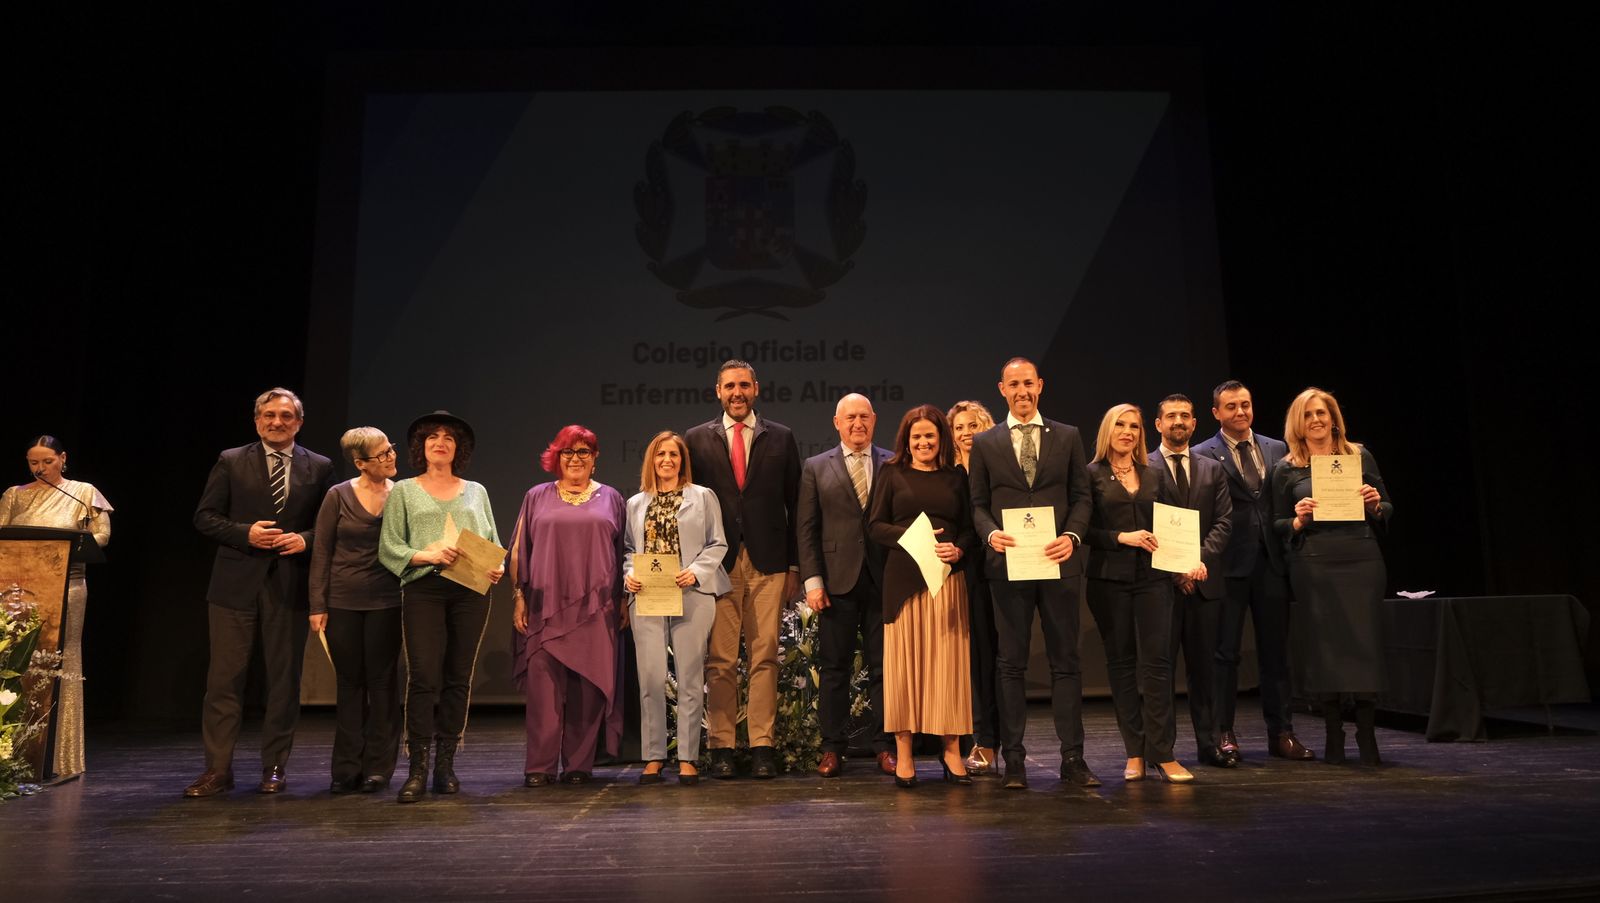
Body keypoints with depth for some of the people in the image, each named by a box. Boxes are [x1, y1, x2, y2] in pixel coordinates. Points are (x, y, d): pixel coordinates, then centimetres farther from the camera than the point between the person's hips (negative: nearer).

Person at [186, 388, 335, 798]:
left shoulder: (319, 468, 7)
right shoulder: (231, 462, 6)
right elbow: (205, 517, 4)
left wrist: (306, 539, -11)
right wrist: (245, 533, -11)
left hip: (290, 584, 1)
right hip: (236, 584, 0)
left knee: (284, 679, 6)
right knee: (225, 678, 1)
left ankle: (274, 767, 17)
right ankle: (217, 768, 9)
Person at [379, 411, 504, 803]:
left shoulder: (476, 492, 18)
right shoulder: (404, 492, 12)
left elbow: (494, 543, 15)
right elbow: (388, 547, 4)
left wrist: (498, 566, -5)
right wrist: (427, 555, -12)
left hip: (471, 590, 2)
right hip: (424, 589, -2)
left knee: (458, 678, 2)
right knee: (423, 677, -11)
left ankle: (445, 765, 11)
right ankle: (417, 770, -5)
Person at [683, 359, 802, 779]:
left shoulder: (781, 438, 10)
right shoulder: (697, 440, 9)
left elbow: (794, 504, 9)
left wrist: (795, 565, 4)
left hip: (768, 562, 0)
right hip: (717, 563, 0)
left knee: (764, 657, 1)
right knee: (719, 660, 1)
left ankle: (762, 746, 8)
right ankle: (722, 747, 8)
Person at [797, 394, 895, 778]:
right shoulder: (816, 468, 9)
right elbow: (806, 528, 5)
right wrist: (812, 580, -4)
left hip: (884, 580, 1)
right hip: (837, 581, 0)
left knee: (884, 667, 5)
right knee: (834, 668, 3)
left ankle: (884, 747, 15)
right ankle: (833, 749, 12)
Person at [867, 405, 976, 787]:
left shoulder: (955, 477, 12)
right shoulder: (894, 474, 8)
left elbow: (970, 528, 11)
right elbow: (875, 525, 4)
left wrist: (958, 549, -10)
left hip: (948, 576, 1)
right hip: (904, 577, -1)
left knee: (948, 659, 1)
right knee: (904, 659, -1)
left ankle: (951, 751, 8)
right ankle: (903, 754, 4)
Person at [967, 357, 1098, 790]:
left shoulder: (1068, 437, 10)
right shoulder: (985, 444, 9)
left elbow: (1082, 497, 7)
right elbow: (978, 504, 7)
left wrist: (1072, 536, -10)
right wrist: (990, 533, -13)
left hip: (1059, 562, 1)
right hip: (1008, 564, 0)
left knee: (1066, 660, 5)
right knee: (1011, 664, 4)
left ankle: (1072, 758, 12)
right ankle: (1013, 759, 11)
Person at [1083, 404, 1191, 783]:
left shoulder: (1153, 475, 14)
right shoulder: (1092, 475, 2)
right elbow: (1083, 528, -3)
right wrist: (1121, 537, -14)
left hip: (1153, 576, 2)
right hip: (1110, 578, -2)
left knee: (1157, 661, -4)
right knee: (1121, 662, 4)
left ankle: (1162, 753, 1)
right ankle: (1134, 752, 12)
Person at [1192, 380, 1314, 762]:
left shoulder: (1277, 450, 12)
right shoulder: (1203, 456, -1)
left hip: (1272, 561, 4)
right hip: (1229, 564, -4)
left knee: (1276, 651, 10)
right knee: (1225, 652, 3)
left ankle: (1281, 732, 19)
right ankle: (1223, 734, 10)